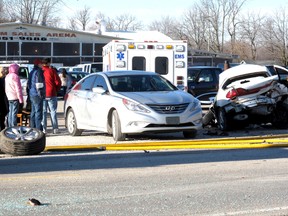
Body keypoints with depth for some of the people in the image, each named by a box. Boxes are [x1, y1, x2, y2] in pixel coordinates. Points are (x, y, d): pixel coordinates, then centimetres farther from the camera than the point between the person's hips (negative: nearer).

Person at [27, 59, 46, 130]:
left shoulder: (32, 72, 17)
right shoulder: (38, 72, -12)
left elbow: (28, 85, 22)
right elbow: (39, 84, -18)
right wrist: (41, 94, -16)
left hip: (32, 94, 10)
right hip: (37, 95, -10)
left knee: (33, 112, 14)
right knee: (38, 112, -9)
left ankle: (32, 128, 19)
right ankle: (39, 129, -11)